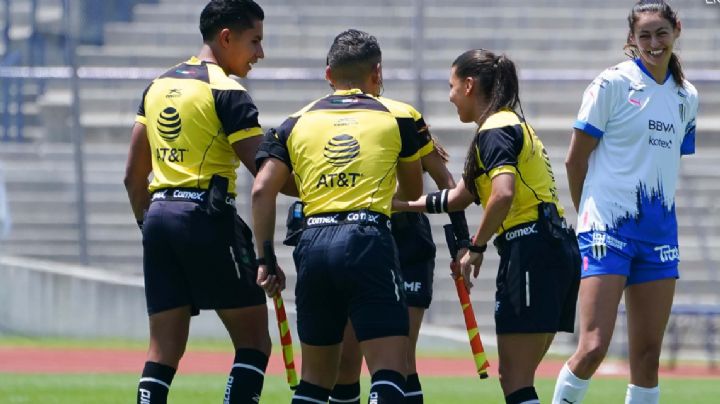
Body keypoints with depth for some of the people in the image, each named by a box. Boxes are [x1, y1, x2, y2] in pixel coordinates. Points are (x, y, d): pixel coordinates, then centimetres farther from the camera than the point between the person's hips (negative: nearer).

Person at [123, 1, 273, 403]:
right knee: (254, 340, 0)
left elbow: (134, 176, 18)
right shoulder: (227, 93, -7)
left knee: (164, 349, 6)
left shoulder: (158, 87, 15)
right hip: (208, 218, -7)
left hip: (159, 215, 7)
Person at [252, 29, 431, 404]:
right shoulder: (397, 116, 11)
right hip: (368, 239, -4)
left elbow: (262, 191, 6)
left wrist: (264, 259, 10)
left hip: (313, 245, 4)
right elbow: (414, 190, 23)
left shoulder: (297, 122, 15)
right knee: (389, 372, -8)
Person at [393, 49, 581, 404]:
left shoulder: (495, 131, -8)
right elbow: (459, 197, 30)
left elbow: (503, 193, -25)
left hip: (531, 250, -10)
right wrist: (402, 205, 31)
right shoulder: (510, 125, 23)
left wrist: (476, 248, -14)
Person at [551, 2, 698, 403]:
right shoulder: (613, 84, -6)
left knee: (648, 355, 5)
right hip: (609, 230, -6)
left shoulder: (687, 97, 12)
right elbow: (575, 159, -1)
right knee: (593, 347, -15)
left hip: (659, 232, 6)